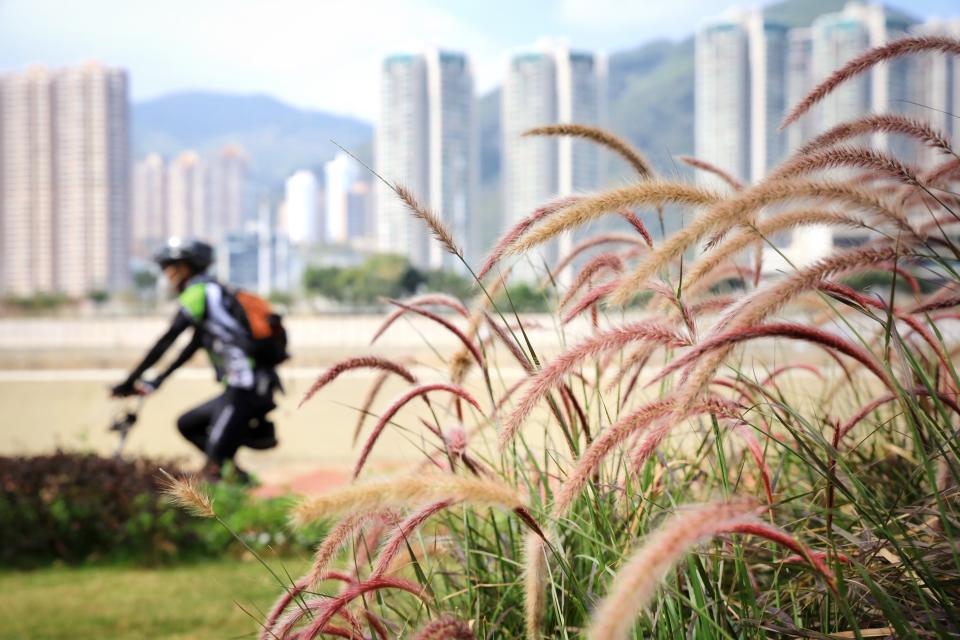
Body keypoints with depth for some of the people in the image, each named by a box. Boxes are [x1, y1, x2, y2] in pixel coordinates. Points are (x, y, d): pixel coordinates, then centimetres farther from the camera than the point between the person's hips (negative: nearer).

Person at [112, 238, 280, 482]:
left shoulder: (201, 292, -6)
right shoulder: (210, 293, 23)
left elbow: (166, 341, -9)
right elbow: (191, 348, 30)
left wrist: (130, 381, -5)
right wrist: (156, 381, 31)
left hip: (244, 389, -10)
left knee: (214, 465, -10)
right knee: (186, 425, 19)